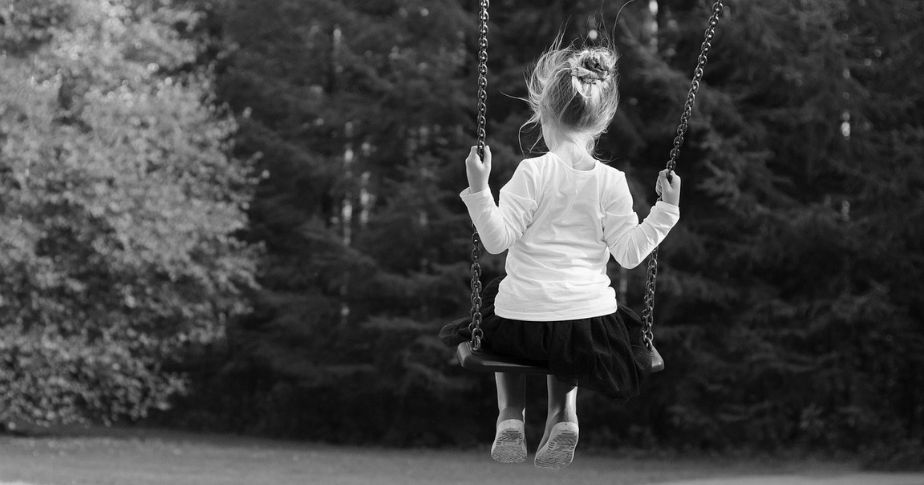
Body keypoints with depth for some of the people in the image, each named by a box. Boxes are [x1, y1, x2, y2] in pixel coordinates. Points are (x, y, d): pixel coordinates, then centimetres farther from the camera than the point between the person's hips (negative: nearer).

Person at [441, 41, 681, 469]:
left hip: (524, 319, -2)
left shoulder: (533, 173, -11)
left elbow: (497, 239, -14)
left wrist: (478, 189, -16)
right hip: (590, 326, 2)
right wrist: (665, 211, 4)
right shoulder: (611, 182, -4)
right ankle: (563, 412, 13)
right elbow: (629, 253, -4)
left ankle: (510, 413, 20)